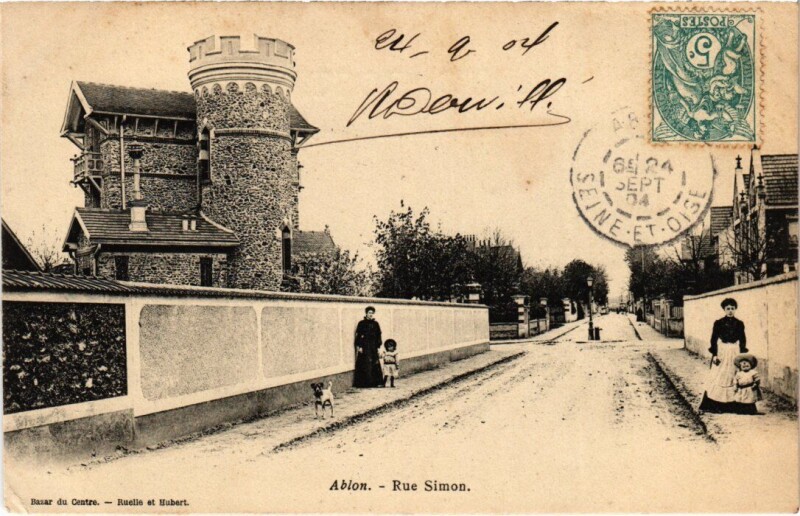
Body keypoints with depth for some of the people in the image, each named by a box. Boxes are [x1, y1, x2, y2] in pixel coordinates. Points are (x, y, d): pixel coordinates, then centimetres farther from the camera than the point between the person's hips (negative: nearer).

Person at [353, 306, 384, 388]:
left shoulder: (375, 324, 10)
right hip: (364, 347, -4)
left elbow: (378, 336, 12)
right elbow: (358, 336, -4)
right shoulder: (361, 323, -1)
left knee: (375, 364, 0)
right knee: (364, 365, -4)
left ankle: (377, 382, 4)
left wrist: (378, 346, 6)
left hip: (373, 347, 4)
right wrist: (359, 346, -11)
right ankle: (363, 382, 0)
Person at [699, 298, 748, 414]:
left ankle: (732, 405, 7)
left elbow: (743, 341, 8)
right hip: (721, 352, -1)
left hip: (735, 353, 2)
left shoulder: (739, 324, 4)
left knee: (733, 377, 1)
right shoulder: (718, 323, -1)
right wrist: (714, 354, -9)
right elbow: (713, 339, -1)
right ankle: (715, 405, 2)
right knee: (718, 377, -2)